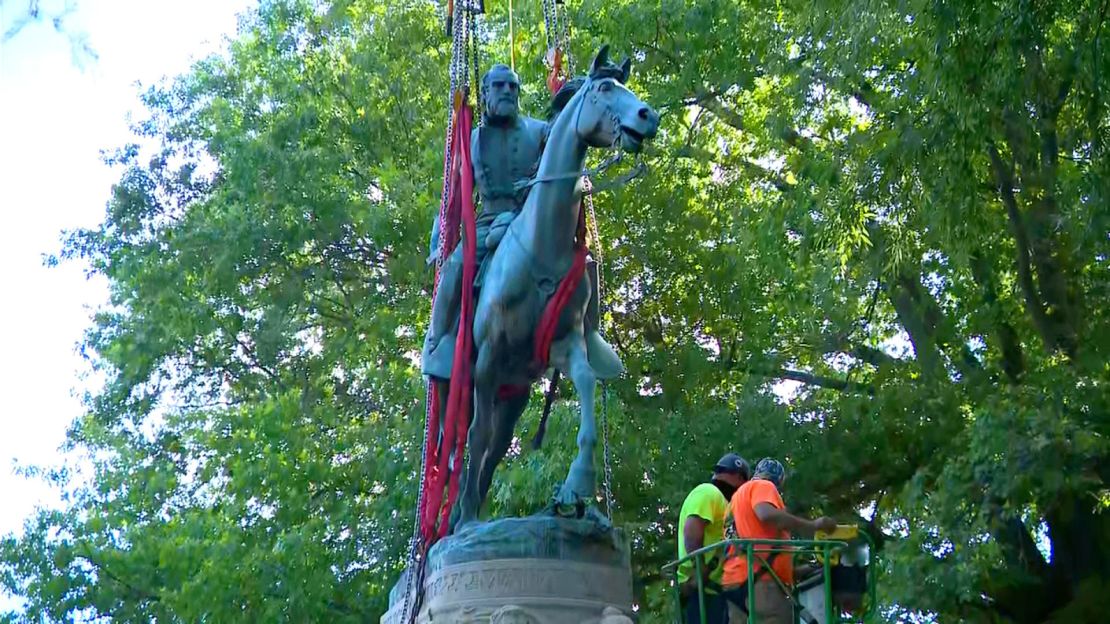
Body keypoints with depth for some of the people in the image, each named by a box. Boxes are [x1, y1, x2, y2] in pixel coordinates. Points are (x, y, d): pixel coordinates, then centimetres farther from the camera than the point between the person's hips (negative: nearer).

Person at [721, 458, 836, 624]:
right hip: (761, 581, -9)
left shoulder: (738, 497, 33)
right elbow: (767, 514, -17)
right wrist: (814, 525, -9)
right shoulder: (763, 486, 5)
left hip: (737, 582, 9)